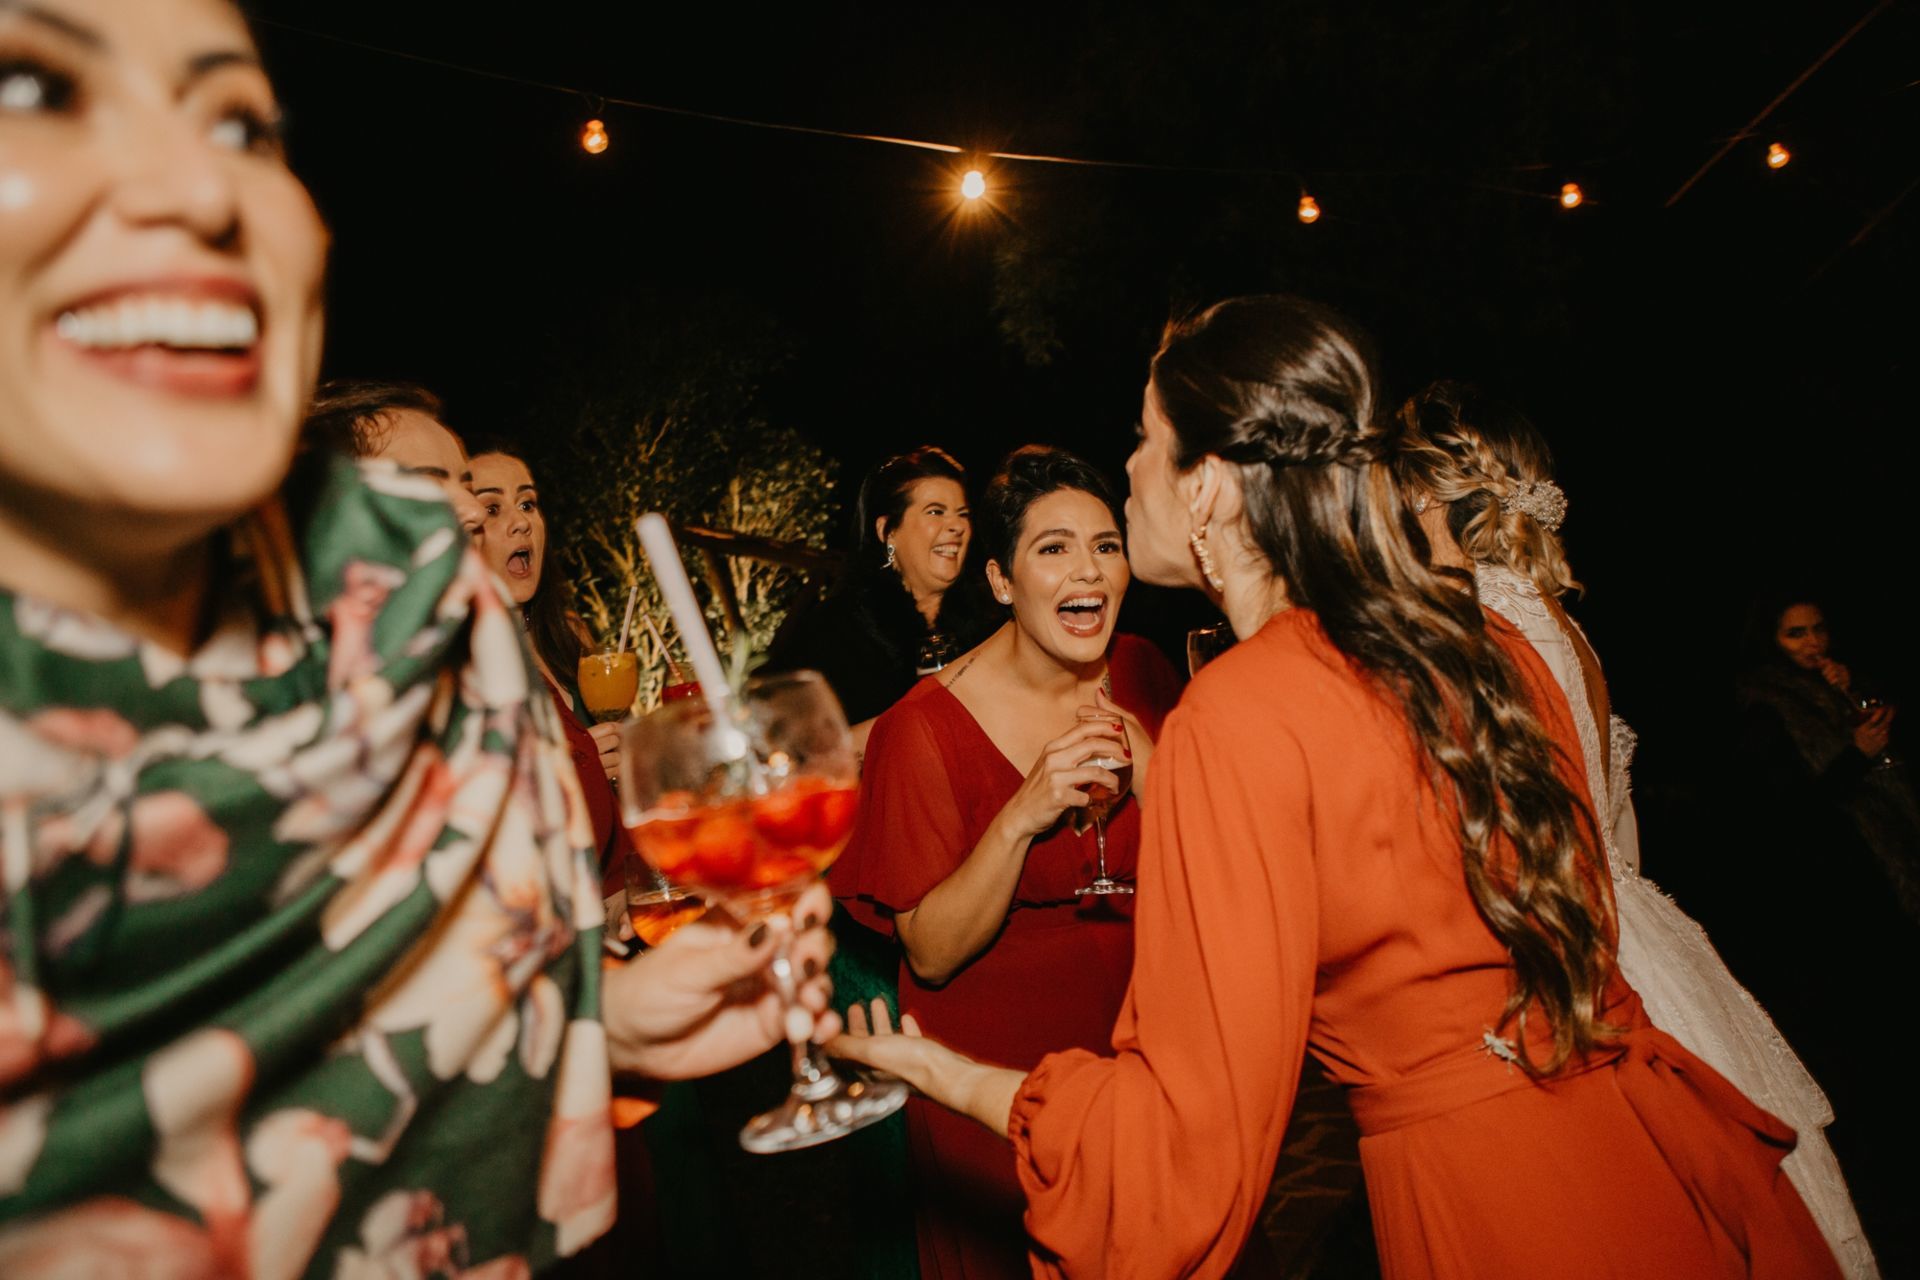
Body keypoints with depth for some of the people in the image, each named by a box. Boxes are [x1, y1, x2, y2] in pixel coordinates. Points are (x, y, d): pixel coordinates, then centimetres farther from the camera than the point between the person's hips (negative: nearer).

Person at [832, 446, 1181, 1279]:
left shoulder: (1141, 675, -8)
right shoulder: (928, 727, -21)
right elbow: (931, 954, -19)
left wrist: (1149, 771, -21)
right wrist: (1022, 818, -32)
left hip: (1130, 1037, 4)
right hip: (990, 1071, -4)